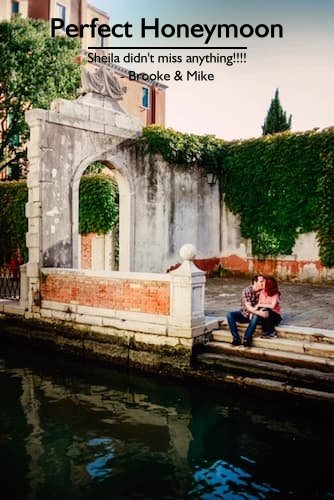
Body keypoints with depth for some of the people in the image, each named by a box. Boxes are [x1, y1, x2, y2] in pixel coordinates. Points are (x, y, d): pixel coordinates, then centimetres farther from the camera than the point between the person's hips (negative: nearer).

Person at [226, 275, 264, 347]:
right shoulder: (246, 290, -15)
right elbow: (248, 307, -23)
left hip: (253, 314, 1)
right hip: (244, 314, 0)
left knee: (256, 316, -35)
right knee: (229, 315, -26)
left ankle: (247, 338, -33)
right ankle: (236, 338, -28)